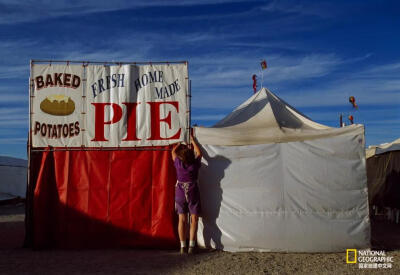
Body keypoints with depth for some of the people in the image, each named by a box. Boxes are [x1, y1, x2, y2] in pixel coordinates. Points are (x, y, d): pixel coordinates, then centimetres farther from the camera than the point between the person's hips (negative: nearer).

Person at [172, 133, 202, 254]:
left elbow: (173, 151, 11)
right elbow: (199, 153, 11)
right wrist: (193, 141, 22)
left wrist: (180, 143, 24)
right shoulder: (195, 164, -9)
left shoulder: (178, 164, -9)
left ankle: (182, 246, 7)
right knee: (194, 219, 5)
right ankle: (191, 246, 1)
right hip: (193, 193, -1)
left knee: (182, 219, 6)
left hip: (180, 193, 1)